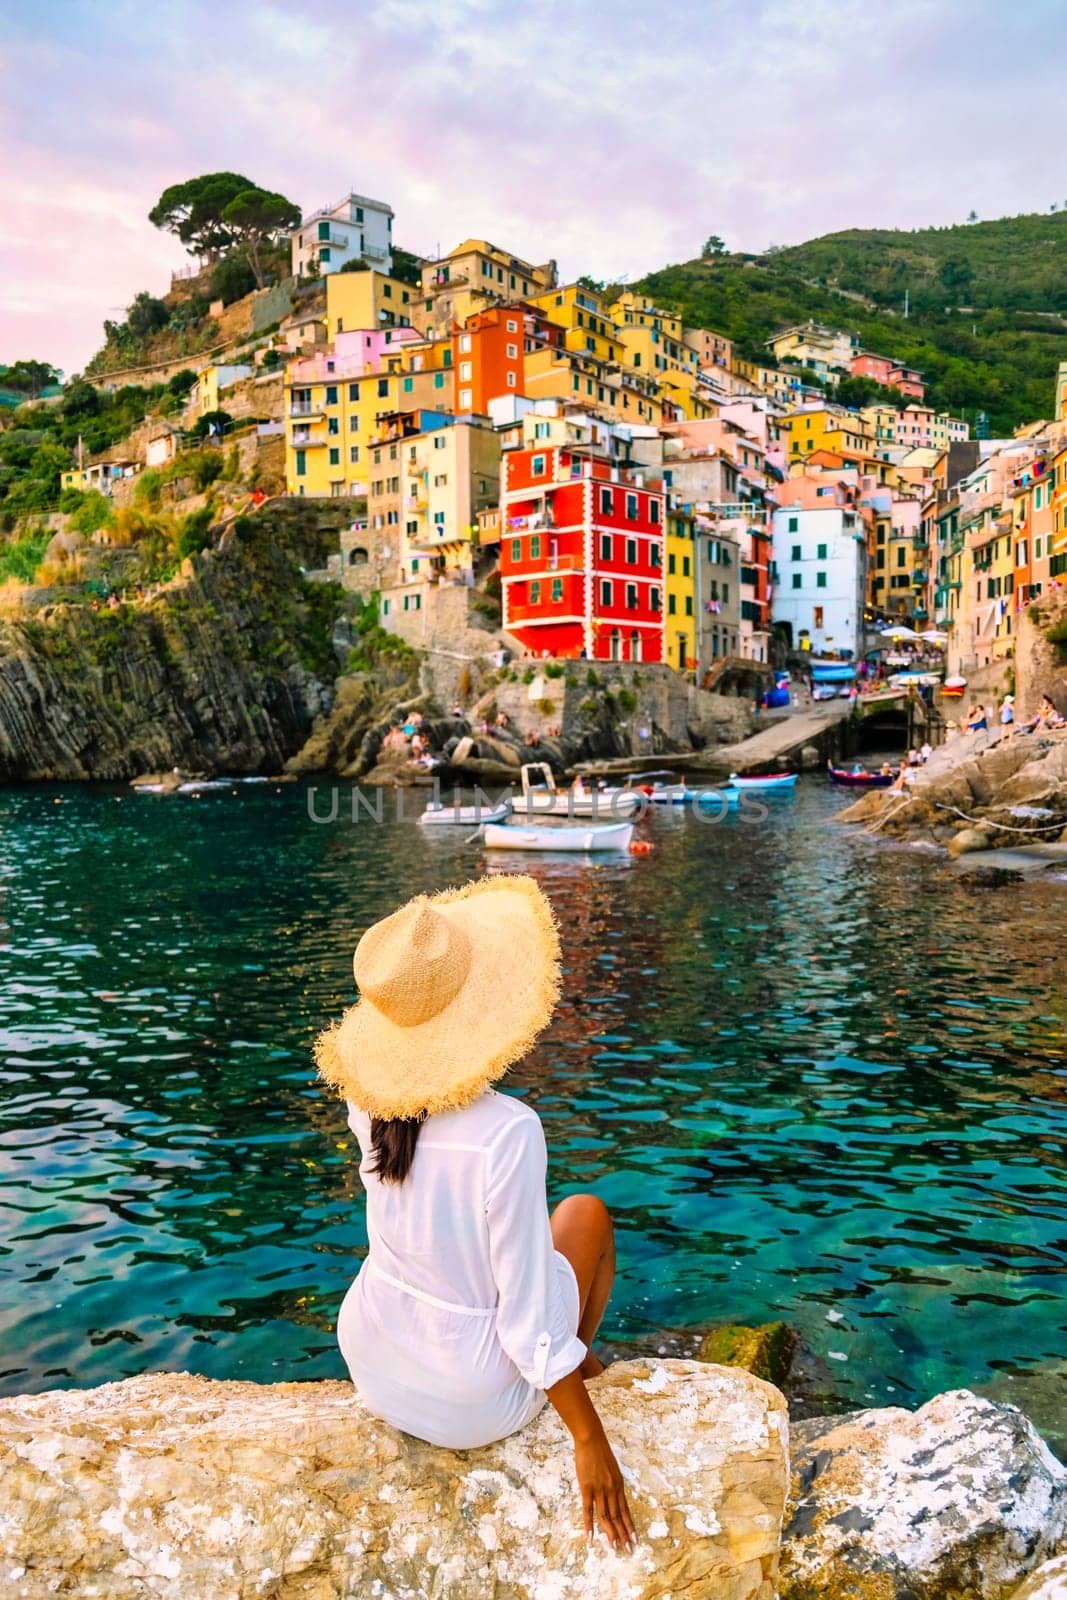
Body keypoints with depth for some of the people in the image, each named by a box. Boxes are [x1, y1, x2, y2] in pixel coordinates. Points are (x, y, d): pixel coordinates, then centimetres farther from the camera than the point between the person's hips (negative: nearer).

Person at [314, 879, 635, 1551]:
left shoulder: (368, 1100, -17)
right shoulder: (507, 1131, -33)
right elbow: (529, 1315, -25)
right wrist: (591, 1441, -13)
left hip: (374, 1373, 4)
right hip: (473, 1405, -4)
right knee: (587, 1213, 17)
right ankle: (574, 1368, 35)